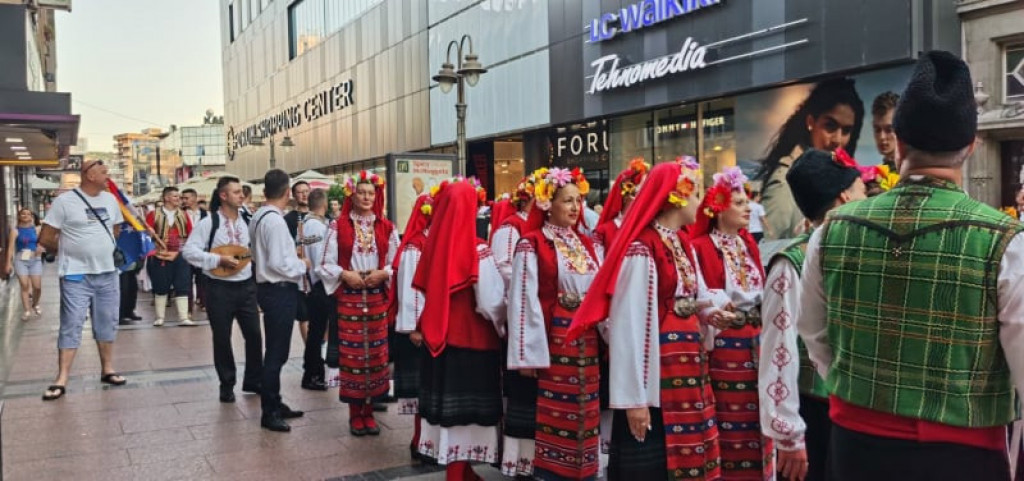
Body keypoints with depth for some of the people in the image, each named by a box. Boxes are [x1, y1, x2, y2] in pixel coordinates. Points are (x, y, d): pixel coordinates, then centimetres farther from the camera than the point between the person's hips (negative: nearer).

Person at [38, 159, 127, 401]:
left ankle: (107, 370, 24)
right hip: (76, 276, -5)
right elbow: (45, 239, -6)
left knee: (107, 324, 12)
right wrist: (70, 252, 6)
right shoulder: (64, 201, -10)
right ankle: (61, 380, 3)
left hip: (107, 274, 5)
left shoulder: (110, 199, 7)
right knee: (71, 327, -3)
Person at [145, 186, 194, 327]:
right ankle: (159, 317, 16)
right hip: (160, 257, -2)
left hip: (180, 256, 2)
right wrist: (155, 251, -10)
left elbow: (191, 235, 9)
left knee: (183, 287, -1)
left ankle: (184, 317, -1)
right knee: (161, 287, 6)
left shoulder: (184, 215, 10)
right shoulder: (154, 215, 0)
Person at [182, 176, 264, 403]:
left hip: (246, 285, 4)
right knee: (222, 338, 6)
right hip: (220, 288, -4)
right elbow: (188, 251, -13)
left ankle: (254, 380, 22)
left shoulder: (248, 221, 5)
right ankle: (227, 385, 20)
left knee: (254, 334, 7)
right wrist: (218, 259, -19)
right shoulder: (209, 222, -9)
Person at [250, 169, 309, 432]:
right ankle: (269, 413, 8)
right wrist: (302, 265, -8)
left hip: (268, 288, 10)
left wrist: (293, 256, 13)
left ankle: (274, 404, 30)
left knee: (275, 350, 19)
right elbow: (279, 264, -24)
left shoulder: (258, 217, 10)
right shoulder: (275, 220, -20)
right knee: (277, 353, -1)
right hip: (279, 291, -10)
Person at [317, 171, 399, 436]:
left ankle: (368, 410, 17)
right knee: (352, 352, 1)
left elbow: (397, 262, 5)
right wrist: (345, 274, -15)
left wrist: (383, 273, -13)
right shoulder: (339, 227, 1)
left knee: (375, 351, 5)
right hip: (349, 297, -2)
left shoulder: (386, 227, 6)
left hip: (377, 296, 2)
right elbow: (326, 263, 0)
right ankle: (355, 412, 13)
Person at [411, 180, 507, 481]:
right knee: (464, 410, 4)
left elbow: (425, 291, 8)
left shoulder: (435, 246, -1)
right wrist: (503, 326, 3)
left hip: (439, 337, 6)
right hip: (472, 341, -6)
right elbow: (491, 302, -16)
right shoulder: (478, 251, -17)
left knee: (449, 406, 15)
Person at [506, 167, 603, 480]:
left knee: (583, 414, 11)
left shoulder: (586, 245, 12)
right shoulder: (532, 244, -7)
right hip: (551, 339, -6)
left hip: (586, 340, 6)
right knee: (551, 415, 0)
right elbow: (523, 301, -10)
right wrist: (527, 354, -13)